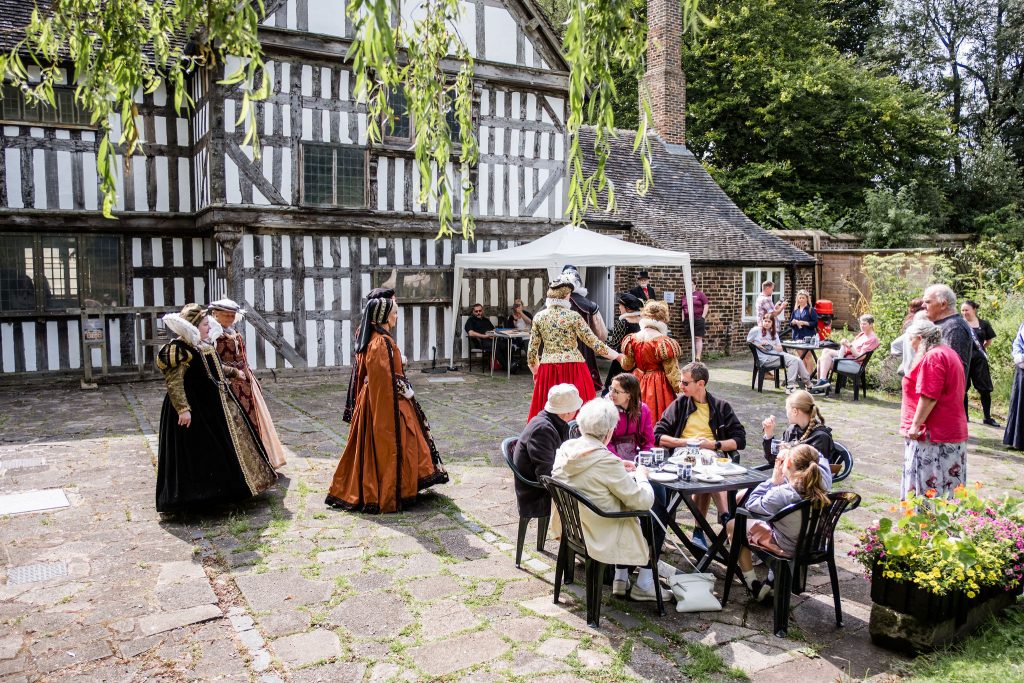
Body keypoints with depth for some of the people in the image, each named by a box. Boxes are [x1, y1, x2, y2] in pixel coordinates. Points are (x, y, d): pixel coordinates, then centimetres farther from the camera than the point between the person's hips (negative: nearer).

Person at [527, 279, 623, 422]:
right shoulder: (573, 316, -7)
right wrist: (617, 356, 3)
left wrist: (535, 370, 21)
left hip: (548, 369, 3)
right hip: (573, 368, -3)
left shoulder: (538, 317, 3)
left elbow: (532, 349, 6)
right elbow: (593, 342, -7)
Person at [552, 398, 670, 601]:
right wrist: (641, 476, -1)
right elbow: (643, 501, -20)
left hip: (570, 528, 7)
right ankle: (644, 586, 23)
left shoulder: (565, 448, -7)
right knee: (658, 515, 14)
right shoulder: (607, 462, -28)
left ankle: (621, 579, 32)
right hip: (602, 537, -7)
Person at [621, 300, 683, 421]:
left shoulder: (632, 339, -3)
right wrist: (681, 390, -3)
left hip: (639, 384, 5)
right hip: (659, 387, -5)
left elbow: (626, 365, 11)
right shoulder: (664, 342, -16)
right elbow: (672, 372, -13)